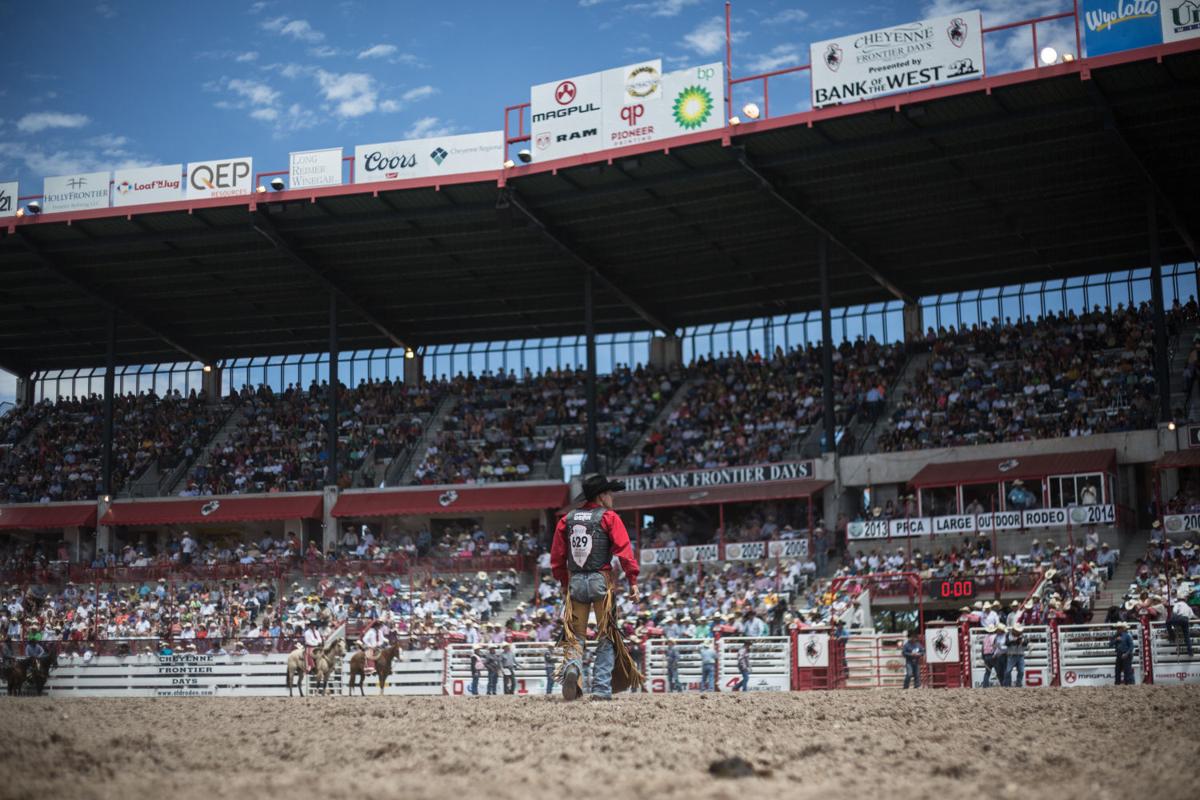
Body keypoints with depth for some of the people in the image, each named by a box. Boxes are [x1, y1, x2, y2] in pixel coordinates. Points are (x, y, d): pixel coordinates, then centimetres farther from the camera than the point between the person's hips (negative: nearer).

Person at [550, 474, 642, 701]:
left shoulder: (567, 520, 11)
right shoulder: (609, 517, -2)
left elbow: (557, 557, 13)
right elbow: (624, 550, -11)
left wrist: (564, 583, 24)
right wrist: (633, 581, -11)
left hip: (575, 582, 3)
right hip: (601, 580, -3)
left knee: (575, 634, 8)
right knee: (606, 636, 4)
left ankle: (572, 666, -22)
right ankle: (601, 688, 1)